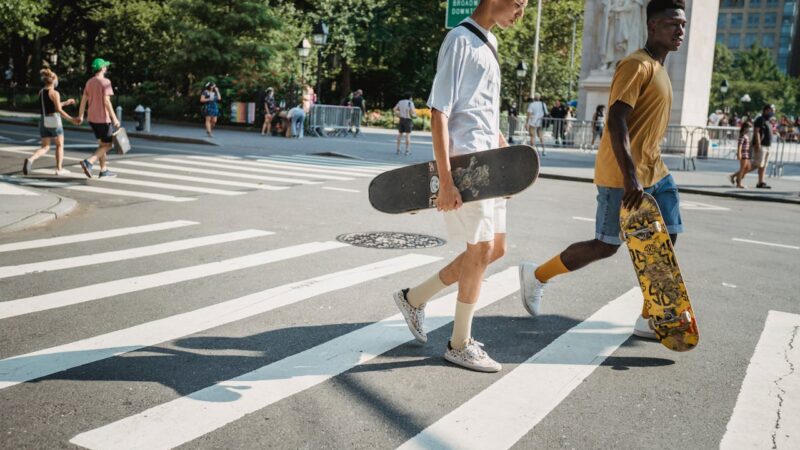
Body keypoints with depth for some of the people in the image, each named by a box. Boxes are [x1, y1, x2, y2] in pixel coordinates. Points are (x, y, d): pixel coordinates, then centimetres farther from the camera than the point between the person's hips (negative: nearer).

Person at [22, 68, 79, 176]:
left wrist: (66, 102, 30)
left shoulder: (41, 92, 13)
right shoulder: (55, 93, -11)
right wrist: (71, 119, -14)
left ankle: (30, 159, -18)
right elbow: (59, 110, -17)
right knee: (60, 145, 12)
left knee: (45, 147, 9)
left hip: (43, 121, 6)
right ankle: (59, 169, 15)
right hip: (54, 121, -6)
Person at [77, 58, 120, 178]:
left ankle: (104, 170, 18)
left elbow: (83, 100, 10)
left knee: (102, 143, 17)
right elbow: (106, 101, -18)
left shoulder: (89, 82, 10)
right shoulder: (105, 82, -12)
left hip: (92, 119, 8)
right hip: (103, 119, -8)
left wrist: (80, 116, 17)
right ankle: (89, 162, -18)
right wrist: (114, 118, -16)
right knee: (107, 145, -1)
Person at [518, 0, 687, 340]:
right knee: (606, 245, -3)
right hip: (623, 175, -9)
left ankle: (650, 320, 10)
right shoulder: (637, 65, -13)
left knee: (666, 239, 3)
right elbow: (617, 121, -24)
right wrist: (630, 177, -31)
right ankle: (537, 276, 16)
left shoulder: (658, 69, 18)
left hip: (654, 172, 9)